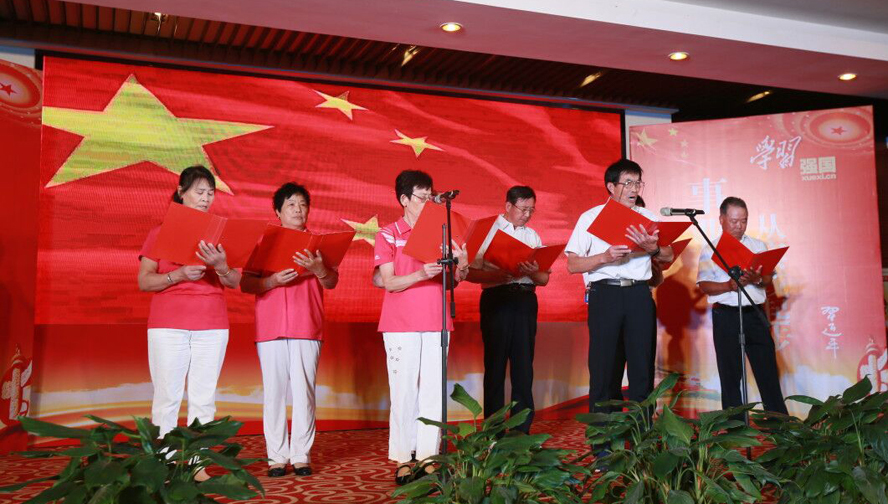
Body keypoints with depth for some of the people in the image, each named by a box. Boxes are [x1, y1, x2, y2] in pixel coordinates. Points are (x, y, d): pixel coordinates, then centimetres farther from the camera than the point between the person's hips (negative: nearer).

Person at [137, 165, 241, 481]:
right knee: (167, 396, -3)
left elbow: (234, 282, 5)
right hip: (167, 325, -2)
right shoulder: (160, 233, 6)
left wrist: (220, 267, -17)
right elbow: (144, 281, 1)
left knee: (204, 398, 1)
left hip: (212, 326, 2)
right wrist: (179, 275, -15)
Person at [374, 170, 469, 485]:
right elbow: (388, 282, -7)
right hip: (401, 325, -3)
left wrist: (461, 266, -12)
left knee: (434, 391, 2)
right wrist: (420, 274, -23)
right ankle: (403, 460, 6)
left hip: (436, 322, 3)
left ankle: (428, 457, 8)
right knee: (405, 391, -2)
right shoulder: (388, 235, 1)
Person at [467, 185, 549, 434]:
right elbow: (470, 272, -6)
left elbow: (545, 279, 11)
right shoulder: (488, 230, 3)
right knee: (495, 364, 1)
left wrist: (533, 272, -11)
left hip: (525, 300, 4)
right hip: (497, 299, -4)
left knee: (523, 365, 5)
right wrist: (496, 276, -23)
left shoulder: (532, 235, 17)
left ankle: (522, 429, 13)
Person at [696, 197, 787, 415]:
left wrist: (757, 279, -15)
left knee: (767, 369, 2)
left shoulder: (758, 245, 14)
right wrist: (730, 285, -17)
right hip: (726, 315, -2)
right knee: (730, 373, 3)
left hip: (755, 313, 2)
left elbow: (769, 279, 7)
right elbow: (704, 285, -2)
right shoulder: (710, 250, 5)